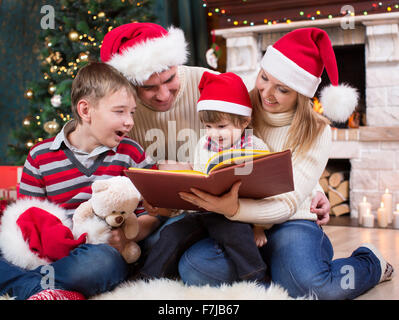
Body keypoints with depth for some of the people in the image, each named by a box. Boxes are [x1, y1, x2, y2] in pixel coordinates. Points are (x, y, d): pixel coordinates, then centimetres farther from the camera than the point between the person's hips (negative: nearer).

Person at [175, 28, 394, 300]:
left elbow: (288, 203, -12)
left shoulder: (315, 132, -3)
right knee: (193, 266, -32)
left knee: (311, 286, -33)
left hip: (290, 224, -1)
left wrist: (234, 209, -31)